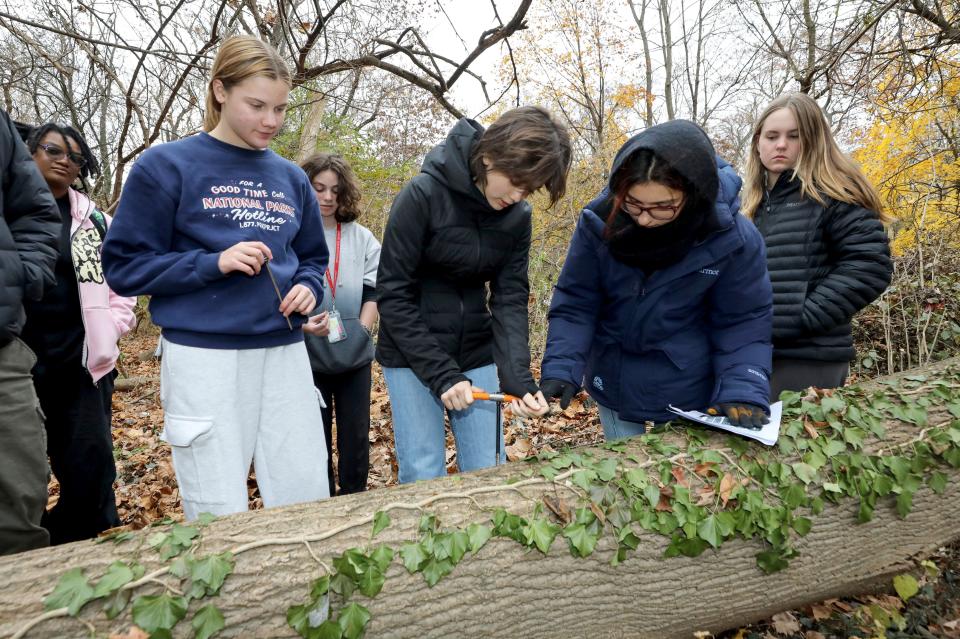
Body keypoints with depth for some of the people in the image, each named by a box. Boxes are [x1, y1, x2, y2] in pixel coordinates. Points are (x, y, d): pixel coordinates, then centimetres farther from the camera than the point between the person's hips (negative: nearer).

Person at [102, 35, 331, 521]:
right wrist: (214, 264, -15)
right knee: (220, 517, 2)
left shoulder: (291, 178, 12)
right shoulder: (166, 166, -1)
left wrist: (308, 288, -1)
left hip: (285, 353, 4)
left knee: (308, 503, 6)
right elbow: (124, 267, -2)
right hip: (204, 356, -4)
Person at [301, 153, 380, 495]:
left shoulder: (361, 237, 6)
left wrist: (361, 330, -6)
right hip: (309, 357, -2)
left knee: (357, 435, 10)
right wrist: (302, 325, -20)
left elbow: (374, 290, 6)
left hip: (355, 355, 2)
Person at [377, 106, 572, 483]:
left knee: (488, 471, 5)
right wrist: (441, 375, -19)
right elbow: (393, 294, -16)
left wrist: (518, 379, -19)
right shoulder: (423, 195, -17)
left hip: (476, 352, 4)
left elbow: (510, 300, -5)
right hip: (412, 353, -4)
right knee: (423, 474, -3)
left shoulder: (517, 216, -3)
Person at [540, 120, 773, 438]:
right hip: (614, 386, 1)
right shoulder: (599, 221, -19)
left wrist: (743, 393, -25)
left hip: (690, 393, -1)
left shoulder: (733, 239, -20)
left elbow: (742, 323, -11)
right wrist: (560, 370, -24)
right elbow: (574, 305, -12)